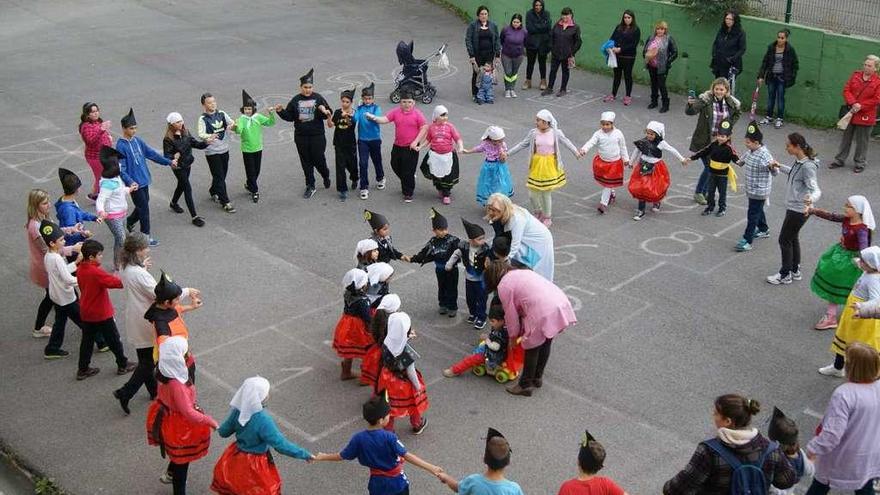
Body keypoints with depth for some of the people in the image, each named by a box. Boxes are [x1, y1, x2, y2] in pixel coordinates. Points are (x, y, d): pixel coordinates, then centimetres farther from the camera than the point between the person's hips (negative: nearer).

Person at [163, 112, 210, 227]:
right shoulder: (168, 139, -20)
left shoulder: (186, 133, -2)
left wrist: (206, 142, -21)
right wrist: (174, 157, -42)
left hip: (187, 165, 7)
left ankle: (173, 203, 53)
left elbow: (195, 144, -2)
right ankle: (194, 217, -4)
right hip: (178, 167, -7)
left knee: (182, 185, 25)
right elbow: (166, 155, -19)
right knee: (188, 189, -8)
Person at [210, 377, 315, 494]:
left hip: (236, 458, 6)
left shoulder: (238, 410, -17)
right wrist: (305, 454, -20)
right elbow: (281, 445, -30)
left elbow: (223, 432, -2)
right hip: (255, 465, -5)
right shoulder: (263, 421, -35)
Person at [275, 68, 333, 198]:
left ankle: (326, 176, 33)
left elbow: (329, 113, -6)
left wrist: (325, 112, -28)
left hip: (317, 135, -3)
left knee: (318, 159, 2)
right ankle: (310, 186, 20)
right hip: (301, 136, 3)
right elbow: (289, 117, 7)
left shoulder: (318, 98, -5)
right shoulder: (295, 100, 3)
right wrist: (280, 111, -10)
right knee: (306, 162, 9)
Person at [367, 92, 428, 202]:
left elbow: (424, 128, -8)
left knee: (408, 172, 1)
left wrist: (415, 142, -14)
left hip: (411, 147, -5)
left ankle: (408, 194, 17)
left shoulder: (417, 113, -9)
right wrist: (373, 118, -28)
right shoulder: (396, 112, 0)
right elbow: (384, 119, -8)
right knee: (395, 166, 18)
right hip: (397, 146, 5)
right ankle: (407, 181, 44)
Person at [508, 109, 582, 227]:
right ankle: (537, 212, 33)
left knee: (547, 193, 4)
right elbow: (522, 144, 3)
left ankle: (547, 218, 25)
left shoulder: (556, 133, -9)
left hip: (550, 165, -2)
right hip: (537, 165, 2)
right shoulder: (533, 132, -5)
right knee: (532, 193, 3)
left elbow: (567, 143, 0)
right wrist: (508, 153, 2)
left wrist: (576, 152, -11)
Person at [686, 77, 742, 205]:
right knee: (709, 167, -5)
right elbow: (690, 112, -31)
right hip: (704, 140, -5)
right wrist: (690, 104, -52)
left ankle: (705, 192, 29)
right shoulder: (705, 100, -18)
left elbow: (738, 113, 18)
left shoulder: (731, 103, -3)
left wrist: (730, 125, 4)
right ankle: (698, 193, 15)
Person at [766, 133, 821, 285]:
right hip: (793, 207, 10)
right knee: (792, 238, 21)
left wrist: (811, 199, -52)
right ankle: (795, 271, 35)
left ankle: (785, 275, 16)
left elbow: (815, 189, -30)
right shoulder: (799, 161, 2)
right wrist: (781, 167, 33)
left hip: (799, 210, -10)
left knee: (784, 240, 2)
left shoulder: (808, 166, -27)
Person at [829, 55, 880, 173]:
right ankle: (840, 160, 25)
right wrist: (853, 103, -14)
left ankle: (860, 163, 18)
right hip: (851, 113, 4)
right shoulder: (856, 75, 4)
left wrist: (861, 106, -16)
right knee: (846, 138, 14)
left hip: (865, 116, -4)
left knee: (862, 141, 5)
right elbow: (846, 90, 0)